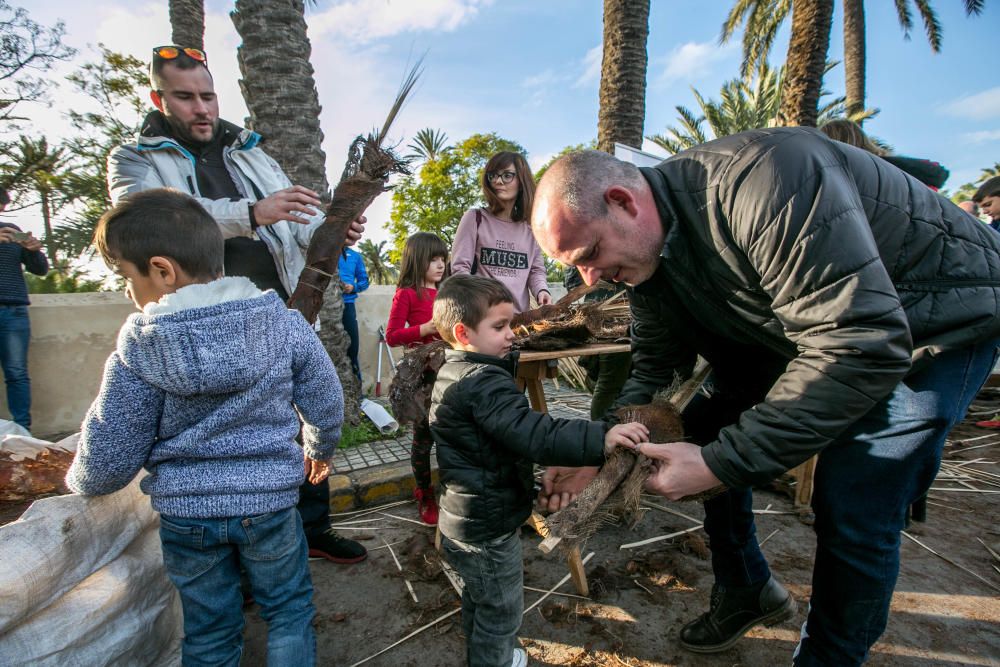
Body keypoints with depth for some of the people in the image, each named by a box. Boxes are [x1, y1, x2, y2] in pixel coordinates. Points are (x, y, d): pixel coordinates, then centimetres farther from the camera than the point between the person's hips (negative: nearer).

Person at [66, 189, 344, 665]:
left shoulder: (138, 349, -15)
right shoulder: (285, 324, -12)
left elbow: (109, 460, -7)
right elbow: (326, 404, -3)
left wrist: (79, 481, 17)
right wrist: (320, 449, 18)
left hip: (185, 513, 1)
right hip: (270, 501, 0)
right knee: (289, 611, 22)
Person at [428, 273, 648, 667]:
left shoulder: (452, 373, 4)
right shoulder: (484, 383, -29)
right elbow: (532, 435, -40)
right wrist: (600, 439, -45)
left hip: (463, 518, 10)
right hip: (488, 526, -10)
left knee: (479, 600, 30)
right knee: (500, 612, 13)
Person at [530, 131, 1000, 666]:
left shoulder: (761, 179, -36)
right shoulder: (648, 248, -9)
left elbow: (863, 345, -38)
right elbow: (654, 367, -5)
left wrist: (721, 463, -38)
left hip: (938, 318, -6)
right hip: (813, 326, 7)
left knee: (852, 512, -13)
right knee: (705, 429, 1)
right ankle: (747, 592, 25)